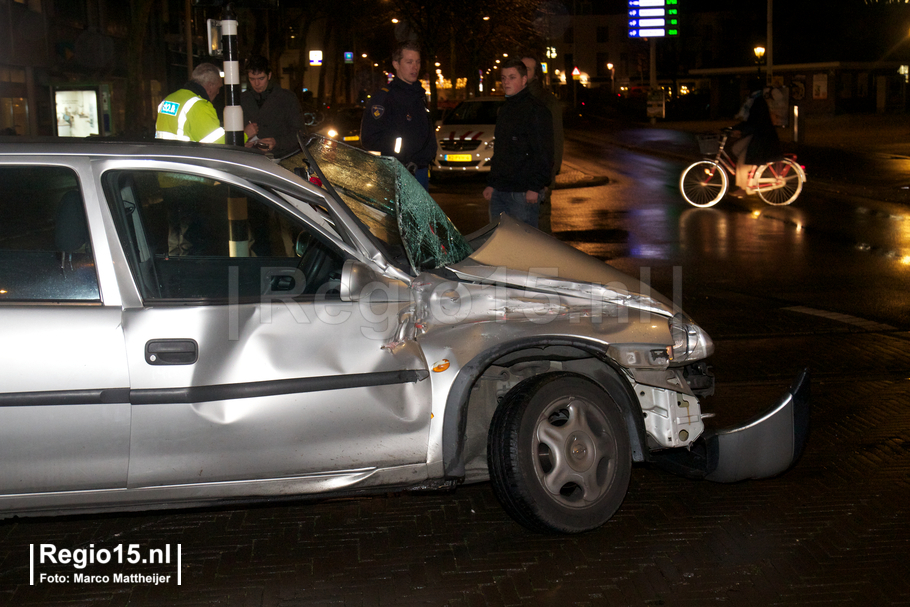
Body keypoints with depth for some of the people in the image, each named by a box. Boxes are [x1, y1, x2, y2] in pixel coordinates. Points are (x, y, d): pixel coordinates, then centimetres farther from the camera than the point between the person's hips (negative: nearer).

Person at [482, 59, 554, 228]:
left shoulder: (536, 110, -8)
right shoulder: (505, 109, 18)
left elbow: (543, 154, -14)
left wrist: (535, 188, -19)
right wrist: (491, 183, 21)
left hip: (523, 193, -8)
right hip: (499, 191, 8)